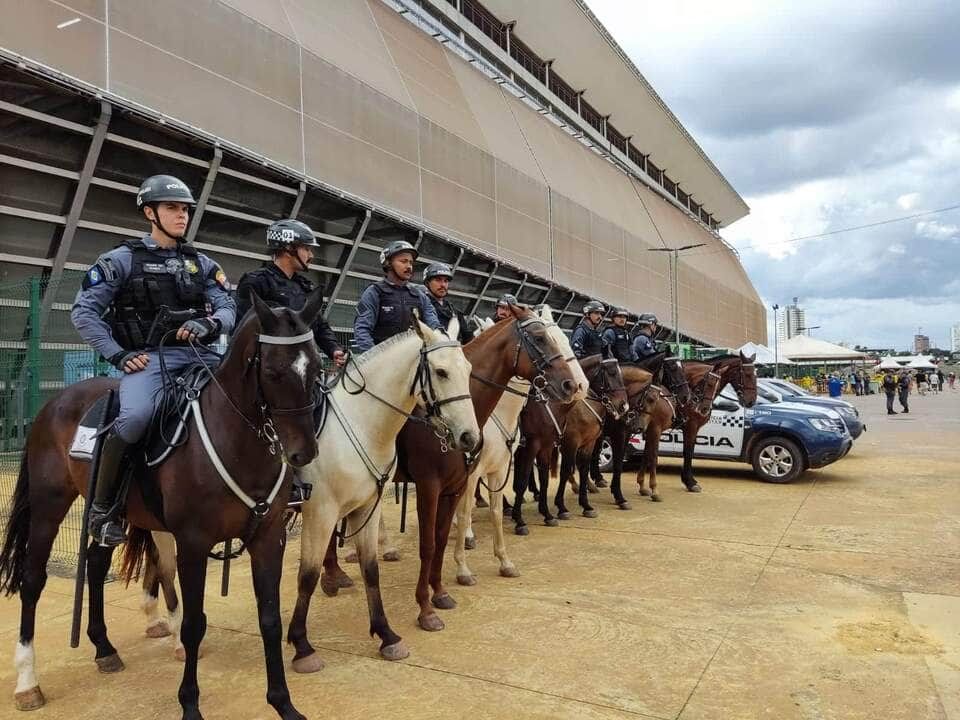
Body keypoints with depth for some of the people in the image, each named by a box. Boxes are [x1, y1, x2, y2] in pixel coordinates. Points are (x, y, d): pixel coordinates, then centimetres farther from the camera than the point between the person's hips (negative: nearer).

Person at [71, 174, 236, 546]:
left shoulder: (201, 263, 16)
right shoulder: (123, 259, 5)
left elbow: (229, 309, 9)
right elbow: (84, 311, 2)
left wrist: (210, 324, -14)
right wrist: (117, 354, -8)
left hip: (197, 355, 4)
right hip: (148, 358, -4)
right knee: (136, 415, -33)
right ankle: (102, 506, -11)